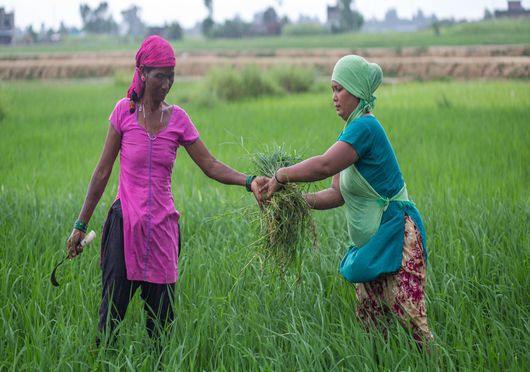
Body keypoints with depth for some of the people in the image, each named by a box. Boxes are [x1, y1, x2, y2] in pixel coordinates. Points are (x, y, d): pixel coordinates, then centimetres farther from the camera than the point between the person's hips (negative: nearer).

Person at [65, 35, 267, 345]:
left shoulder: (178, 119, 3)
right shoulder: (125, 110, -1)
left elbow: (211, 166, 2)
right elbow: (103, 171, 3)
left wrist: (249, 181, -16)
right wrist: (81, 225, 5)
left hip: (162, 227, 2)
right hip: (125, 224, -2)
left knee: (161, 320, 3)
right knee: (111, 314, -4)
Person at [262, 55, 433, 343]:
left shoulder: (365, 127, -16)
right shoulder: (352, 133, 14)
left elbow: (324, 165, -29)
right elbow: (337, 194, 12)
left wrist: (281, 176, -16)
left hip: (395, 237, -10)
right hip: (369, 243, 10)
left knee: (408, 319, -14)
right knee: (369, 318, 10)